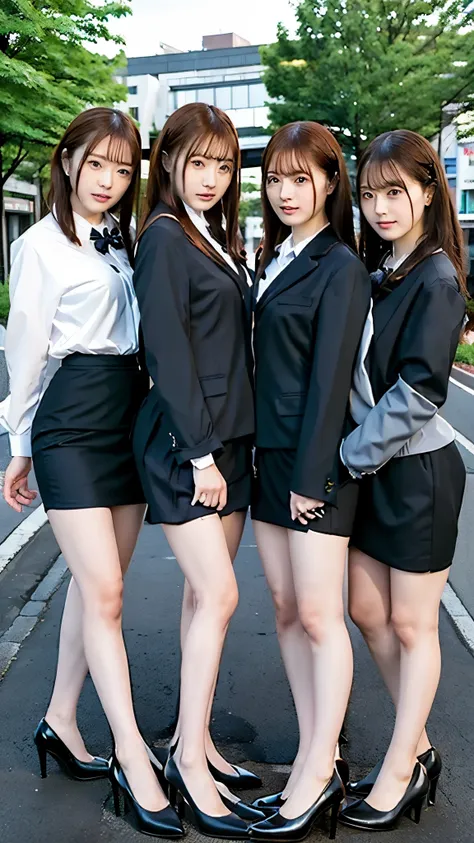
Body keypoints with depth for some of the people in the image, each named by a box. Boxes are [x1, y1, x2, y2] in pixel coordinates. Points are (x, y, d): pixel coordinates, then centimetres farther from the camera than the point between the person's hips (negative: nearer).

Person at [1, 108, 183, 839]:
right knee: (103, 592, -7)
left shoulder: (125, 241, 14)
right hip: (72, 420, -6)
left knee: (97, 585, 10)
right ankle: (132, 757, 2)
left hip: (130, 413, 6)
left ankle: (62, 720, 26)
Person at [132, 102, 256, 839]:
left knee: (208, 594, 11)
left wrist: (243, 440, 11)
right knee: (219, 595, -8)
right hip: (182, 443, -8)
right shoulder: (164, 235, -7)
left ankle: (192, 738, 24)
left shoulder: (220, 239, 17)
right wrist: (200, 451, -17)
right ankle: (190, 758, 6)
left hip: (227, 438, 8)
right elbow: (167, 350, -14)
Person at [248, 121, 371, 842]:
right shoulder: (273, 260, 15)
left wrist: (311, 475, -15)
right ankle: (320, 759, 23)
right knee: (285, 610, 10)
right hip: (269, 455, 8)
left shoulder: (340, 267, -8)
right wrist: (261, 454, 10)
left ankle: (315, 776, 12)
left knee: (319, 616, -1)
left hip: (315, 459, -8)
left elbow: (331, 376, -13)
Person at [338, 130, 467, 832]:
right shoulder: (375, 272, 9)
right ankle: (418, 748, 32)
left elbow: (417, 392, -21)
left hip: (418, 470, -8)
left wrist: (348, 458, -18)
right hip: (370, 470, 8)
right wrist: (352, 459, 2)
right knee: (367, 611, 14)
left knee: (412, 625, 6)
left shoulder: (435, 280, -14)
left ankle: (399, 773, 23)